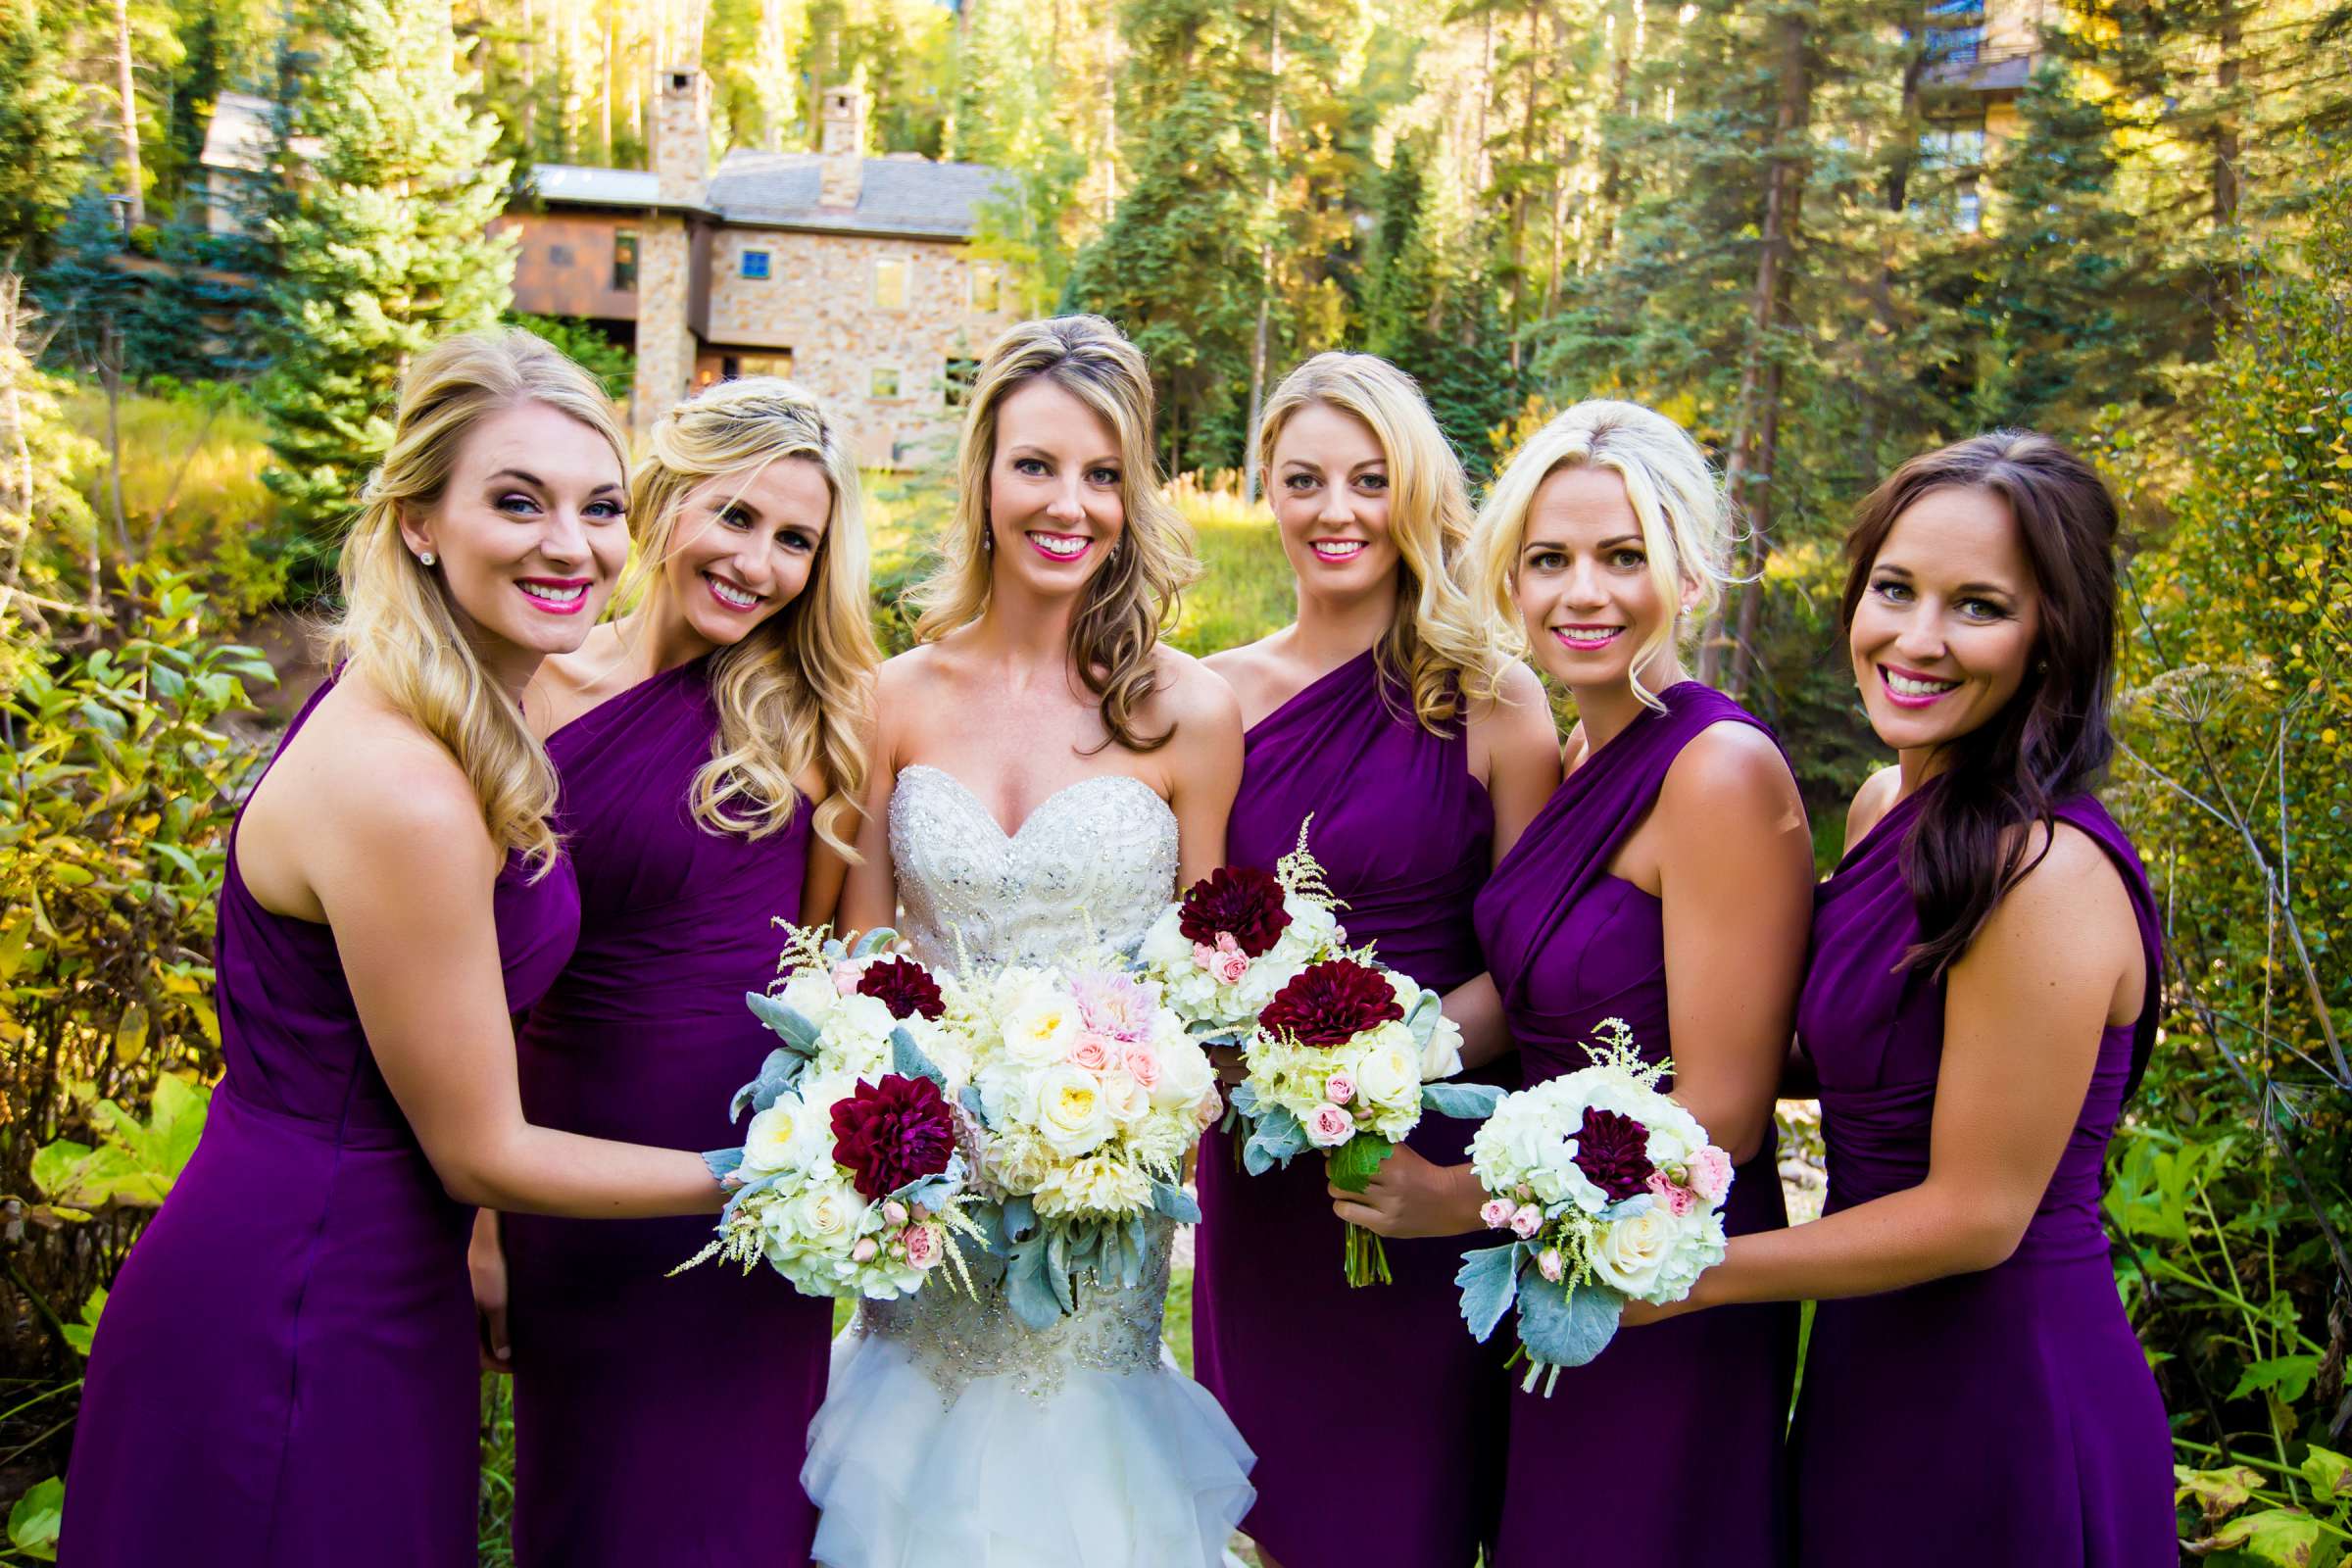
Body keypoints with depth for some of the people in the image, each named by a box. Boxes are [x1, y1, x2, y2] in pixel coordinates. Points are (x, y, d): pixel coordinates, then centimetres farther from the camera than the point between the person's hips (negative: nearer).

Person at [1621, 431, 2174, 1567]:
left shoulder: (2045, 872, -25)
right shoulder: (1886, 805, 1)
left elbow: (1976, 1215, -22)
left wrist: (1686, 1274, -15)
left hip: (2003, 1392, -8)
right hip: (1874, 1357, 8)